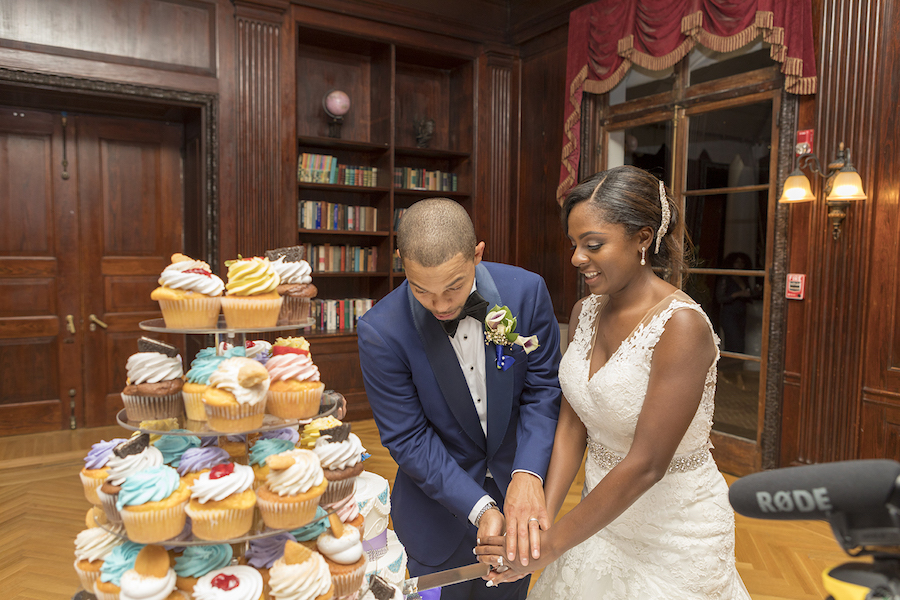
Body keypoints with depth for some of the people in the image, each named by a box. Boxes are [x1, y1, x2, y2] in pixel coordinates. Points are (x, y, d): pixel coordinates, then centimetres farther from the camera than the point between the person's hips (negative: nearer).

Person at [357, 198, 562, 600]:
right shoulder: (381, 332, -24)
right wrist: (479, 507, -25)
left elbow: (543, 390, -11)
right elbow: (407, 439, -18)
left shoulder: (526, 291, -18)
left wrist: (527, 475, -25)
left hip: (516, 490, 3)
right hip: (441, 511, -2)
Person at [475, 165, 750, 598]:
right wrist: (542, 516, -11)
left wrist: (551, 545, -21)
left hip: (674, 527, -5)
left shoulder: (681, 326, -25)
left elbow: (647, 464, -26)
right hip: (603, 512, 6)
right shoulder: (585, 312, -4)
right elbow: (571, 424, -1)